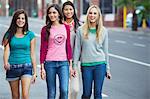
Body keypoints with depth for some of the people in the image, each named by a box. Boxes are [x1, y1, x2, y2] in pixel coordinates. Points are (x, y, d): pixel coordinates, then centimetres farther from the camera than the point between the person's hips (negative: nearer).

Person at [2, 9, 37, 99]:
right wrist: (5, 63, -27)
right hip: (12, 67, 2)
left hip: (26, 67, -1)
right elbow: (7, 50, -6)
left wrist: (35, 72, 4)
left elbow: (32, 54, 5)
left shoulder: (30, 35, 3)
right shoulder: (9, 34, 4)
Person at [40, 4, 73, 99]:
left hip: (63, 63, 1)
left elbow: (68, 46, 10)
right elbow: (43, 49, 2)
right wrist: (42, 67, -3)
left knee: (64, 90, -13)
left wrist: (70, 64, 5)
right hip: (50, 63, -1)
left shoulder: (66, 27, 7)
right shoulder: (45, 29, 2)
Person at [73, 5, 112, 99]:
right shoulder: (81, 30, 1)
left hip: (100, 64, 1)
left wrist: (107, 68, 8)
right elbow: (77, 49, 3)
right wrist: (74, 66, 0)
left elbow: (105, 50, 8)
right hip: (86, 65, 0)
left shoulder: (103, 31, 4)